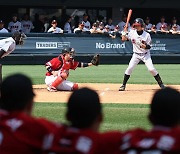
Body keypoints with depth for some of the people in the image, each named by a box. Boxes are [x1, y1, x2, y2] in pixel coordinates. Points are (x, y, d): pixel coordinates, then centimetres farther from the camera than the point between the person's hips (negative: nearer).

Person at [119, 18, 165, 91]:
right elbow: (124, 39, -1)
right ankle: (123, 85, 3)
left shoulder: (147, 35, -14)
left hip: (145, 54, -2)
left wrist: (144, 46, -31)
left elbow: (149, 46, -11)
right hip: (136, 54, 2)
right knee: (129, 68, -8)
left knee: (151, 69, -13)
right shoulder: (132, 32, -5)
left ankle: (161, 84, 1)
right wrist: (124, 33, -18)